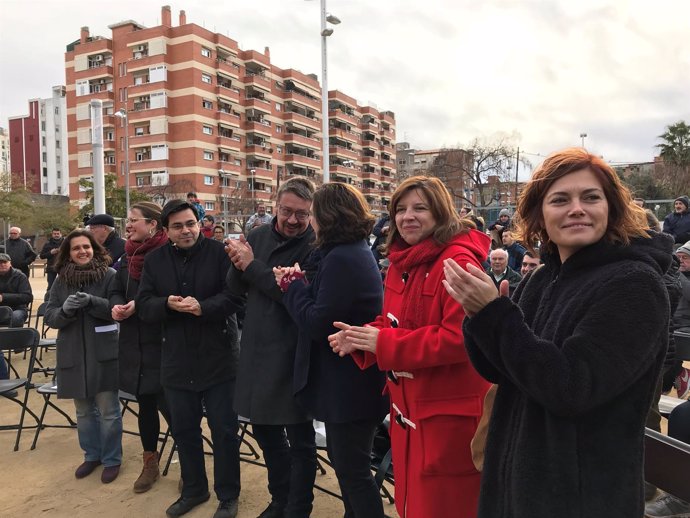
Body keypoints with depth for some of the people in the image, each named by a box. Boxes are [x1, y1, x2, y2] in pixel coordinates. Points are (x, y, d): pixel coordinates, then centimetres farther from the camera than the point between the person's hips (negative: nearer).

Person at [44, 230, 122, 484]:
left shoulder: (109, 275, -7)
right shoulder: (61, 280, 5)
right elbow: (49, 317, 2)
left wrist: (92, 302, -29)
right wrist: (65, 310, -20)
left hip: (103, 353, -4)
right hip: (73, 354, 4)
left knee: (108, 410, 4)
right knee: (83, 410, 17)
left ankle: (112, 459, 20)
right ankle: (92, 455, 35)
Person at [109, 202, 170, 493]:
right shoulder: (128, 256, 10)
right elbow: (115, 292, 13)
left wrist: (141, 305, -22)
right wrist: (116, 306, -8)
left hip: (163, 343, -7)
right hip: (134, 343, 7)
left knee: (168, 404, -2)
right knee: (145, 404, 16)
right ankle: (150, 464, 33)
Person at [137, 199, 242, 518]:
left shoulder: (219, 252, -8)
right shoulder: (154, 260, 4)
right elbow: (143, 306, 0)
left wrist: (203, 307, -29)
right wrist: (167, 304, -20)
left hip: (218, 358, -4)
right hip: (176, 361, 4)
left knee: (224, 429, 7)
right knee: (183, 429, 17)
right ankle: (194, 489, 38)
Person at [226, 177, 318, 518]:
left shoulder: (314, 246, -14)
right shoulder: (259, 236, 5)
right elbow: (235, 289, 6)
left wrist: (251, 265, -19)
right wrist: (237, 264, -15)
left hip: (292, 356, -7)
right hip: (256, 351, 7)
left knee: (299, 438, 9)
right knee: (264, 429, 21)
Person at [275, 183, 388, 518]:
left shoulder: (341, 258, -23)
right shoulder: (356, 252, 10)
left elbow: (317, 323, -23)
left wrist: (292, 285, -10)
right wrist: (300, 283, -2)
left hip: (348, 385, -11)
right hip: (349, 380, 11)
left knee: (354, 470, 5)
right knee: (343, 462, 24)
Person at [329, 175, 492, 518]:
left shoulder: (458, 262, -20)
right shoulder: (400, 262, 8)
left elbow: (460, 338, -27)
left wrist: (383, 343, -23)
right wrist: (361, 338, -7)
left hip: (448, 413, -8)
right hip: (406, 406, 9)